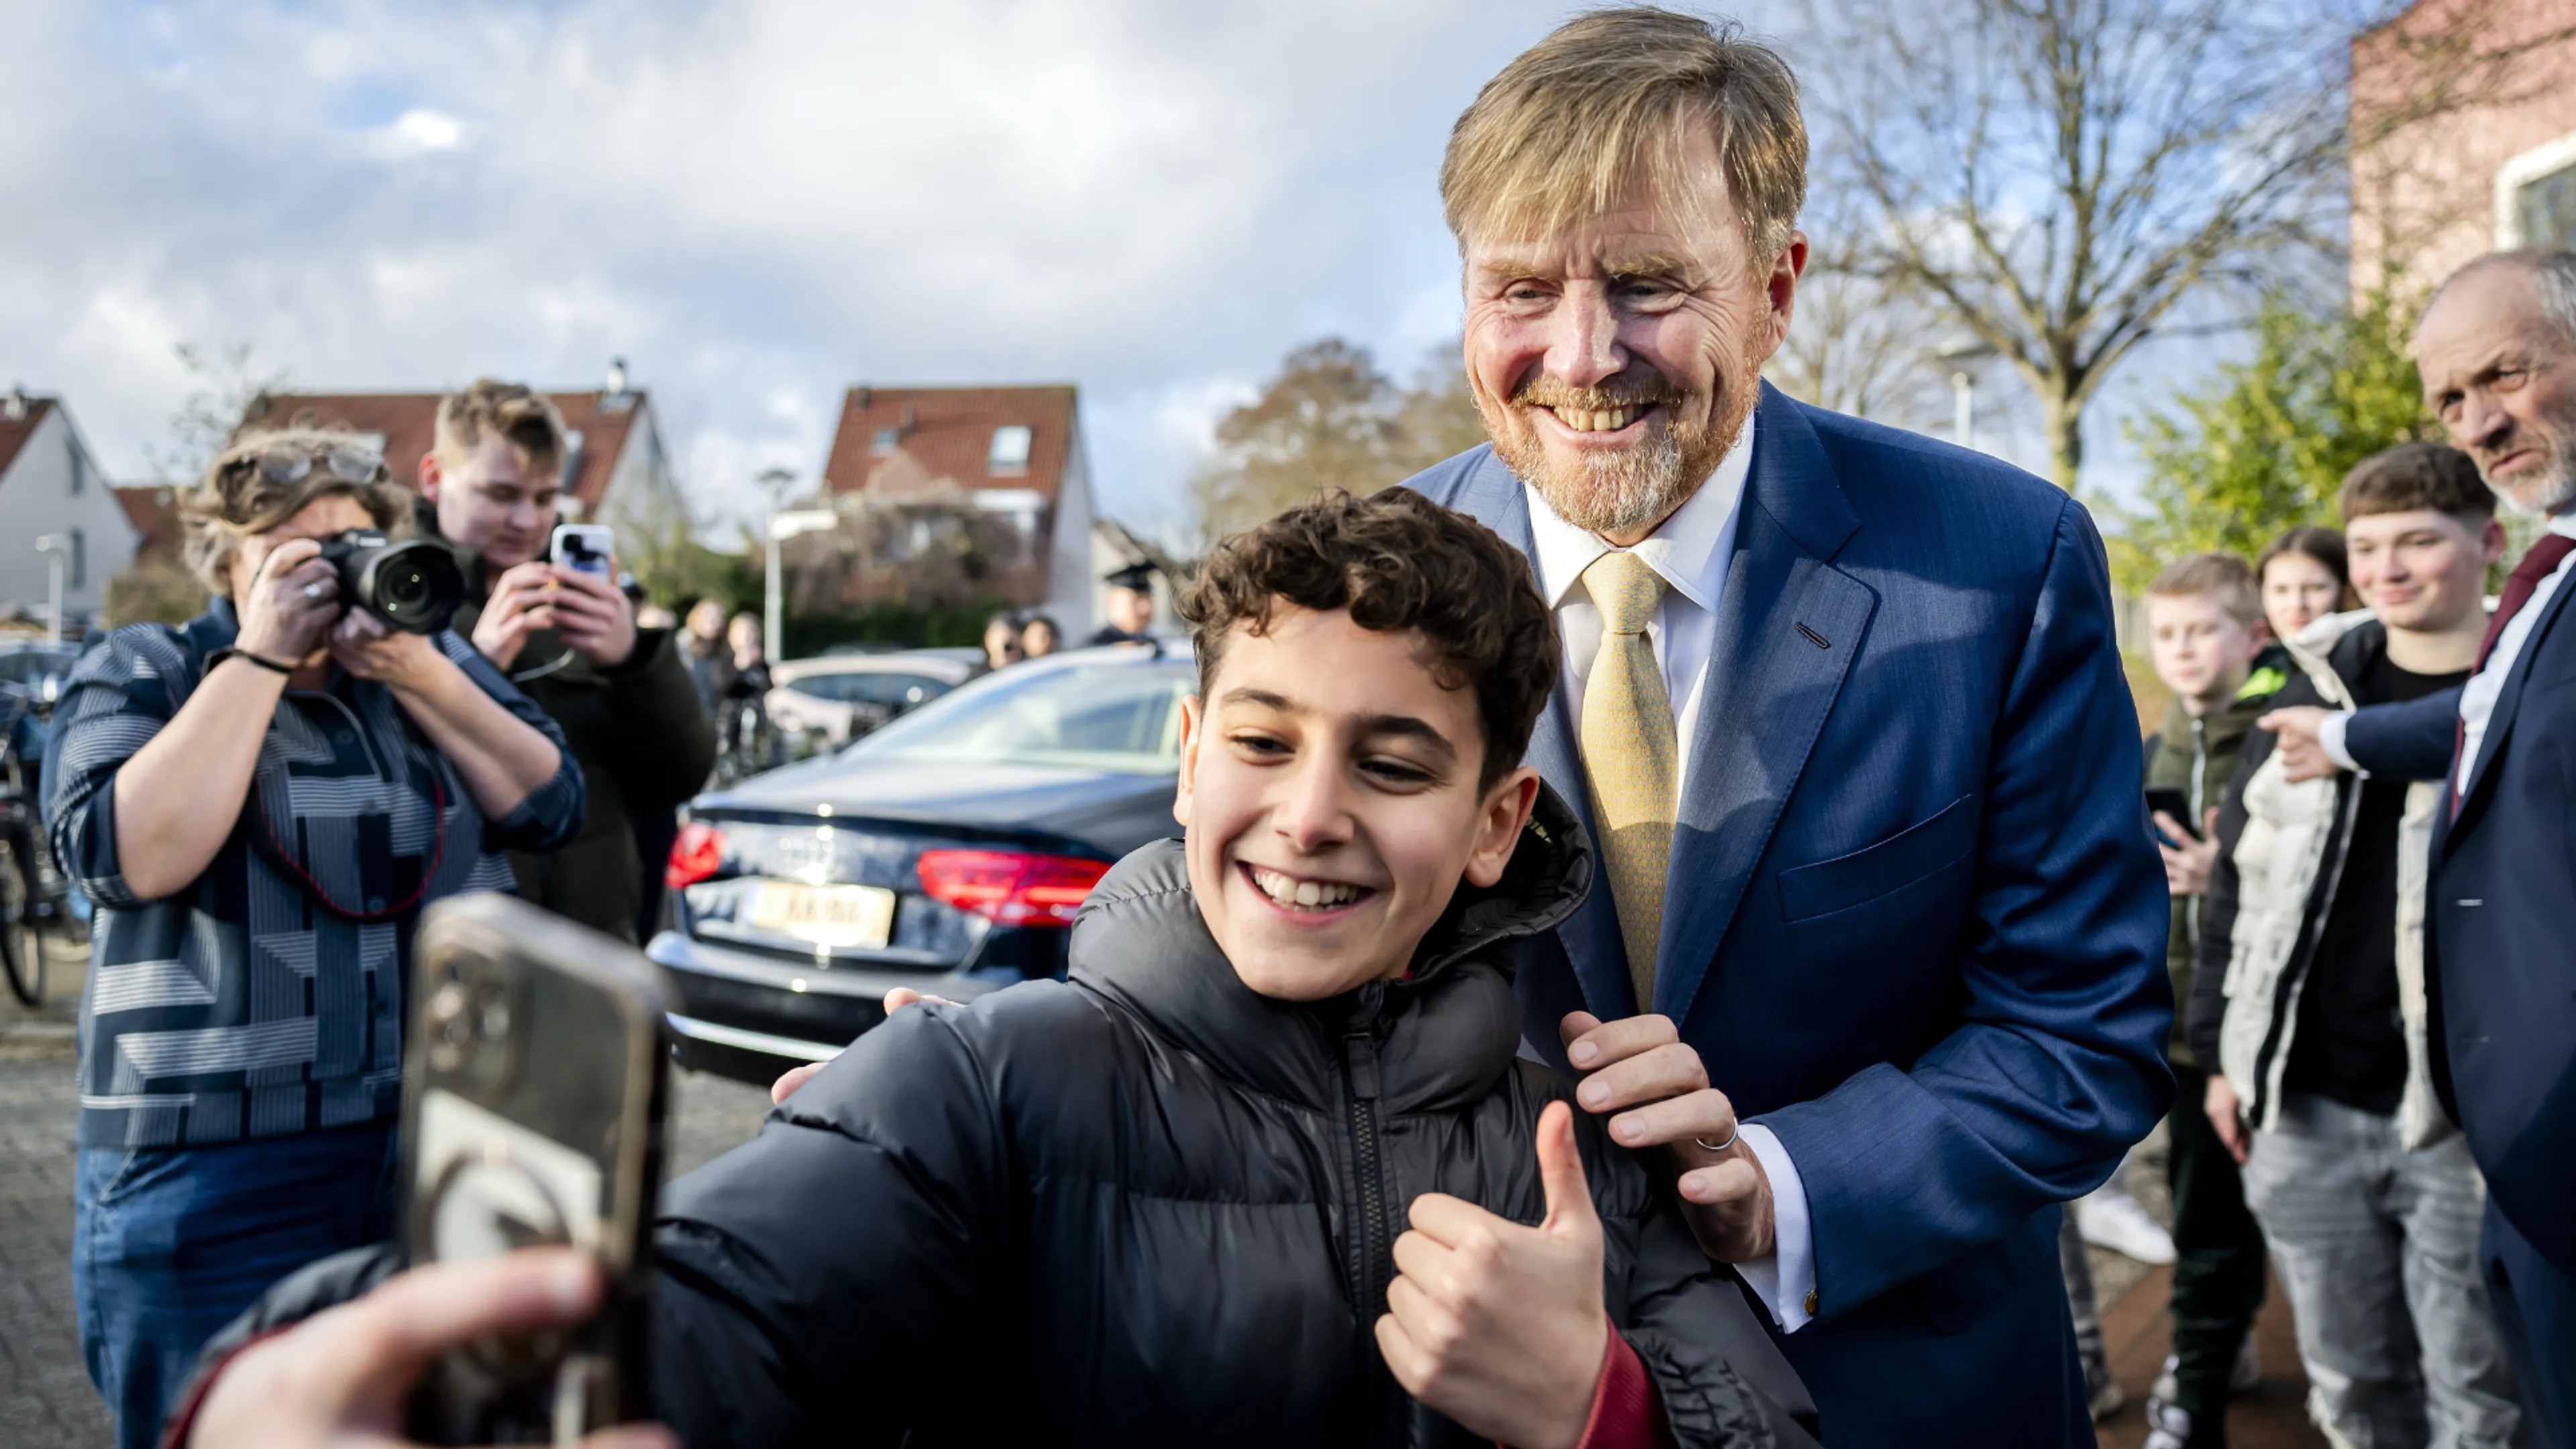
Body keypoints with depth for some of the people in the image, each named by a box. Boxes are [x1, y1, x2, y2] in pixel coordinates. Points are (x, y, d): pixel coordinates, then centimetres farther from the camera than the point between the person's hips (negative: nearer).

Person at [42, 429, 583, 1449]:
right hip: (220, 1173, -3)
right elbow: (129, 856, -16)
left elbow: (549, 809, 1)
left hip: (455, 1154, 4)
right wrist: (261, 657, -13)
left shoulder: (434, 660, 12)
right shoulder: (140, 674, 2)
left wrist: (416, 675, -10)